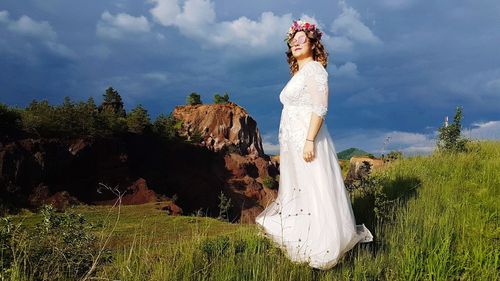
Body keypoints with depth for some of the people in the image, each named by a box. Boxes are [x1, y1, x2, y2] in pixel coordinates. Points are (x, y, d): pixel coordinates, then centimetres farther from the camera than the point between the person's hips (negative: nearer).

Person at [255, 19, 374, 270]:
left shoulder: (314, 69, -6)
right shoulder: (297, 73, 20)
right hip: (292, 144, 9)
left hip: (307, 140, -9)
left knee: (314, 192, -8)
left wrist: (310, 140, -25)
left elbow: (320, 108, -16)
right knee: (297, 192, 12)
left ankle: (321, 248, -2)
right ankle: (303, 241, 20)